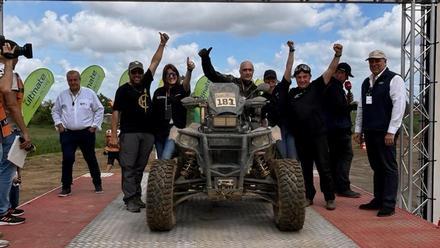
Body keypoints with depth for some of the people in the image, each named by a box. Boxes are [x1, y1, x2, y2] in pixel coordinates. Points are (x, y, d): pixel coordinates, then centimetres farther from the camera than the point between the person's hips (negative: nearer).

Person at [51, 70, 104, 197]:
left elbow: (99, 110, 5)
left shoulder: (89, 93, 1)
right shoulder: (62, 95, 7)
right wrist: (59, 124, 3)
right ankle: (66, 187, 5)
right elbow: (55, 111, 17)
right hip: (67, 133, 1)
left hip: (86, 133, -1)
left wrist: (95, 125, -1)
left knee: (91, 158, 8)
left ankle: (98, 184, 22)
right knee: (67, 159, -6)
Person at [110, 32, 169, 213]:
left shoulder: (145, 82, 15)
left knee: (140, 167, 9)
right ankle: (130, 200, -4)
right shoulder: (123, 90, 2)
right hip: (129, 133, -5)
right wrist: (113, 135, -9)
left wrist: (162, 44, 11)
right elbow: (116, 112, -2)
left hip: (148, 132, 5)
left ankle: (137, 197, 17)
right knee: (128, 167, -5)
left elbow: (155, 62, 16)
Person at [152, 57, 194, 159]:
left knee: (165, 159, -20)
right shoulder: (158, 92, 10)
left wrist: (189, 70, -44)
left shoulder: (181, 89, 1)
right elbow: (153, 112, 9)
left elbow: (186, 83, -23)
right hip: (159, 132, 4)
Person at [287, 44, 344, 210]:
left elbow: (330, 71, -7)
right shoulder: (292, 93, 11)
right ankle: (309, 196, 22)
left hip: (318, 134, -3)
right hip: (300, 137, 3)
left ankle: (330, 198, 8)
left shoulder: (316, 87, 3)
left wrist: (337, 55, -19)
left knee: (324, 167, -2)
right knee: (305, 169, 11)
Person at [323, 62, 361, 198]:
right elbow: (340, 108, -21)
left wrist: (347, 100, 4)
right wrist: (351, 105, -5)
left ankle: (335, 186, 20)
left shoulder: (329, 85, 17)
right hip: (340, 128, -11)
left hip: (331, 129, 11)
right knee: (346, 155, -8)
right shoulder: (335, 86, -15)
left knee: (335, 156, 14)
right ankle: (343, 188, -9)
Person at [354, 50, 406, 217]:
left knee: (389, 168, -3)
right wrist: (358, 130, 16)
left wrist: (391, 131, -16)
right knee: (376, 167, 12)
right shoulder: (366, 82, 18)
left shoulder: (394, 79, -4)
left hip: (385, 133, -7)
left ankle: (389, 205, 2)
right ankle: (378, 200, 21)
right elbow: (361, 107, 21)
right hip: (370, 132, 7)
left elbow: (399, 105, -11)